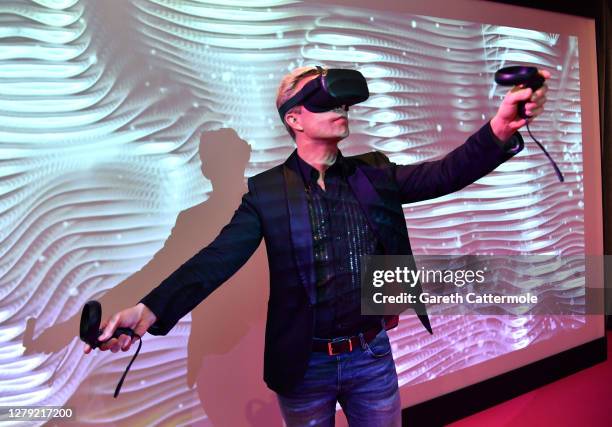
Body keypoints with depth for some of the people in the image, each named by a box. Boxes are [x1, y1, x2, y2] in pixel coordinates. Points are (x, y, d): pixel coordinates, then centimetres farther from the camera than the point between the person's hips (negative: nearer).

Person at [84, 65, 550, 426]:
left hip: (372, 356, 2)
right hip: (304, 364, -1)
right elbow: (218, 258, -15)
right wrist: (152, 310, -30)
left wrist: (499, 131, -32)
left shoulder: (374, 173, 0)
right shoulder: (267, 190, -7)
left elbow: (445, 174, -12)